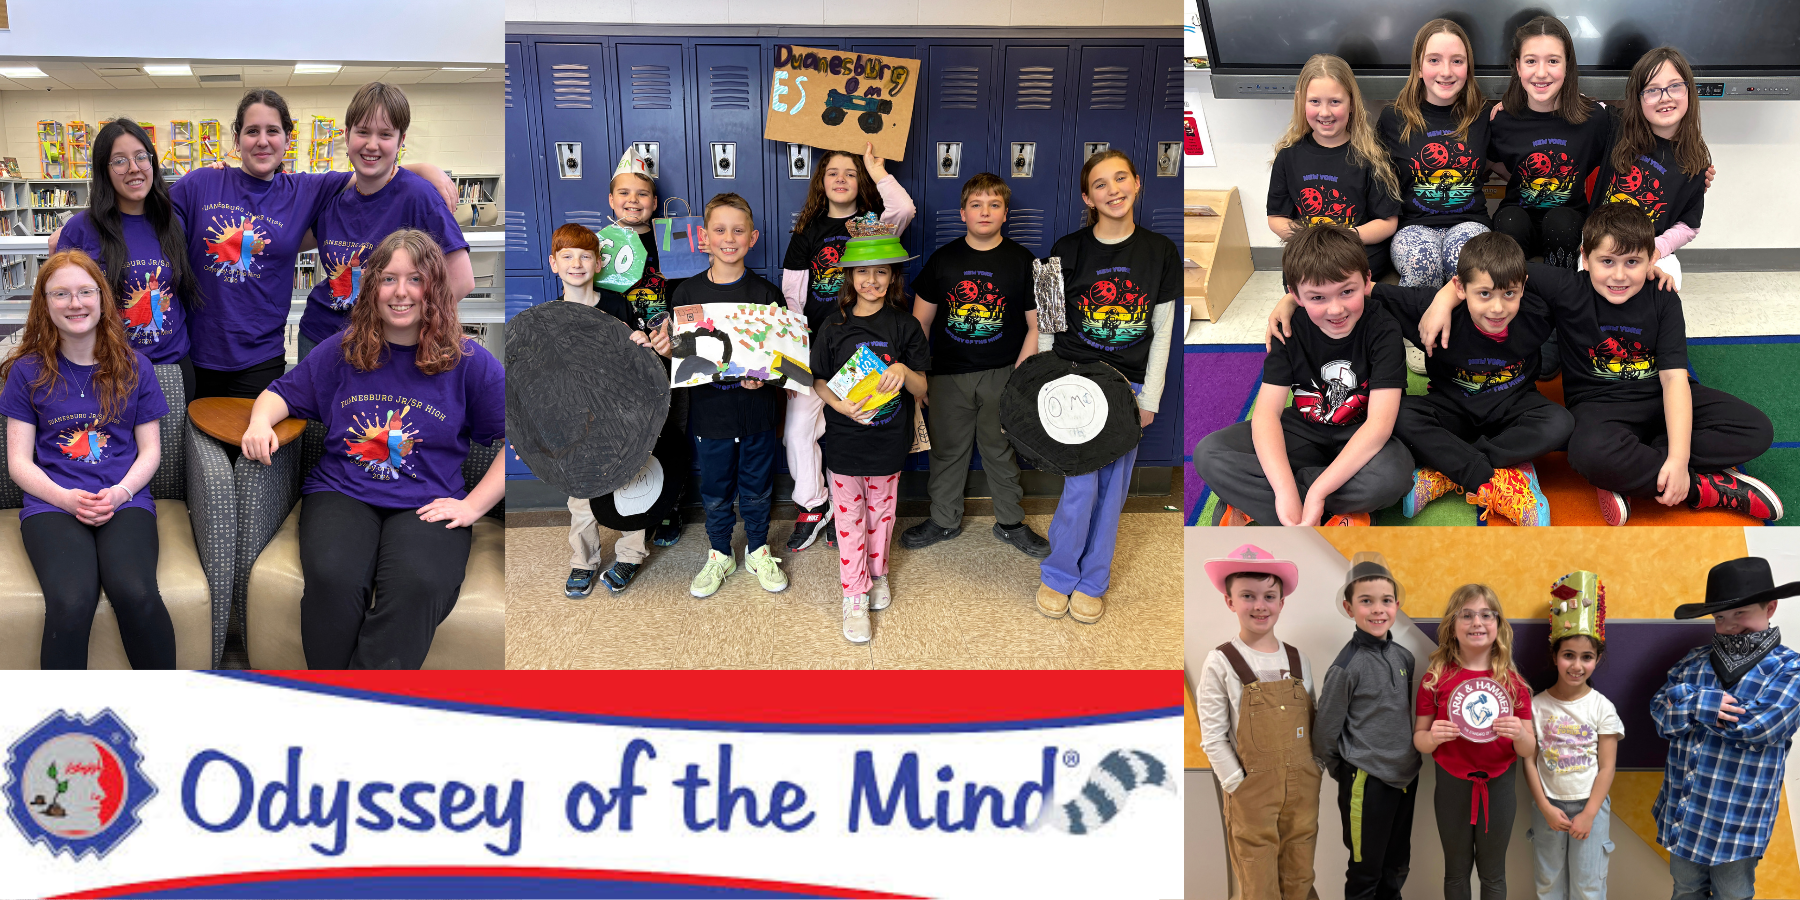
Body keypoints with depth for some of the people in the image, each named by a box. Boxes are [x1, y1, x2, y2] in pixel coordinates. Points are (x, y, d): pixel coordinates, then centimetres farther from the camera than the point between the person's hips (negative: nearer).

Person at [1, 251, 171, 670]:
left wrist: (119, 493, -8)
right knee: (71, 604, -33)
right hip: (52, 503, 0)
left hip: (125, 500, 0)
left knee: (136, 594, -32)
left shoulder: (134, 367, 13)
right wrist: (68, 498, -11)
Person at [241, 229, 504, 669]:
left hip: (428, 503, -2)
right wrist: (260, 422, -1)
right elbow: (283, 394, 24)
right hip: (341, 492, 2)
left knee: (417, 586, -37)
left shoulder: (468, 361, 6)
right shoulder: (340, 351, 14)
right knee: (333, 579, -33)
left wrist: (473, 505, -5)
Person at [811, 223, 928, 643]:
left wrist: (904, 371, -26)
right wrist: (841, 405, -18)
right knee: (849, 515, 5)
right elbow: (819, 380, 2)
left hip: (889, 441, 0)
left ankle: (877, 573, 38)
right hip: (844, 440, 0)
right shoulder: (833, 327, -4)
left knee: (881, 512, 15)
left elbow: (922, 389, -4)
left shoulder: (905, 326, -5)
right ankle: (854, 594, 14)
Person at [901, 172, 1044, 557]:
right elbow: (920, 320, 6)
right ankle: (944, 520, 28)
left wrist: (1020, 374, -8)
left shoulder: (1021, 261, -2)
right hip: (949, 374, 1)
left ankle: (1010, 522, 26)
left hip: (1001, 374, -1)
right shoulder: (944, 259, 1)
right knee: (946, 449, 11)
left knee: (1000, 450, 9)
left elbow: (1036, 325, -2)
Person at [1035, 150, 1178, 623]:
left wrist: (1150, 397, 1)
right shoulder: (1068, 250, -4)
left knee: (1113, 487, 6)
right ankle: (1058, 575, 14)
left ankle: (1092, 580, 23)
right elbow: (1047, 325, 2)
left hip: (1128, 386, 2)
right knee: (1081, 485, -6)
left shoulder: (1161, 252, 0)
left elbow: (1162, 331, 4)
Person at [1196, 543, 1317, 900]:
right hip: (1253, 791, -4)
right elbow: (1213, 738, -9)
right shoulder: (1221, 663, -8)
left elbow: (1309, 724, 13)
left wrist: (1314, 774, 5)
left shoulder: (1298, 660, 6)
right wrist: (1240, 787, -12)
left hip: (1302, 787, 4)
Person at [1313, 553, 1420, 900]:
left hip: (1406, 776, 6)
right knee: (1365, 871, 5)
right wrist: (1344, 772, 3)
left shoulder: (1404, 657, 3)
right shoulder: (1347, 666, -15)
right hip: (1366, 780, -6)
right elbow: (1326, 729, -8)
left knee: (1397, 869, 18)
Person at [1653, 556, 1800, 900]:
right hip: (1682, 813, 4)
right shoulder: (1694, 661, 4)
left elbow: (1755, 727, -22)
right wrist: (1701, 704, -22)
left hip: (1737, 819, -4)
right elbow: (1660, 713, -2)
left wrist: (1684, 698, -13)